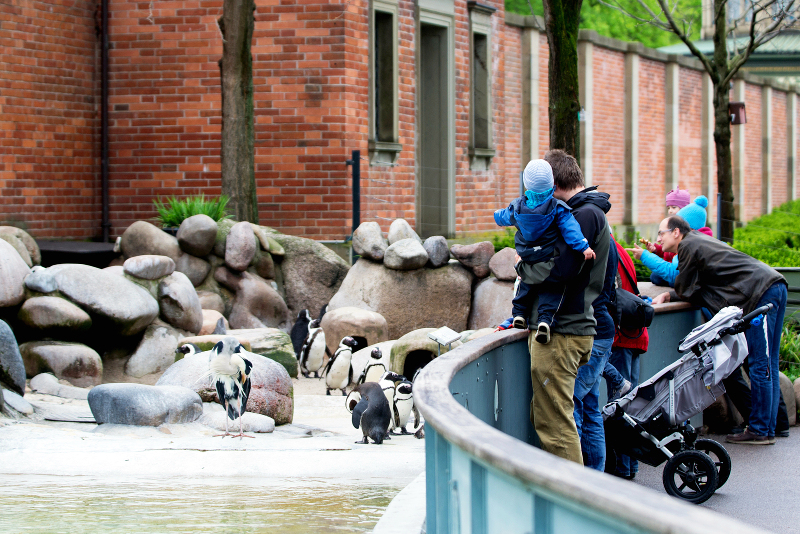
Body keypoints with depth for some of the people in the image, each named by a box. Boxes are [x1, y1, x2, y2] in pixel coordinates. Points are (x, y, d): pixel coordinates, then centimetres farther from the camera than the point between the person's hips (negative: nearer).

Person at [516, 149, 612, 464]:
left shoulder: (585, 214, -14)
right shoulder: (589, 212, 19)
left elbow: (562, 270, -23)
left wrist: (524, 269, -7)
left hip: (562, 332, -11)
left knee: (554, 422, -8)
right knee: (545, 417, 17)